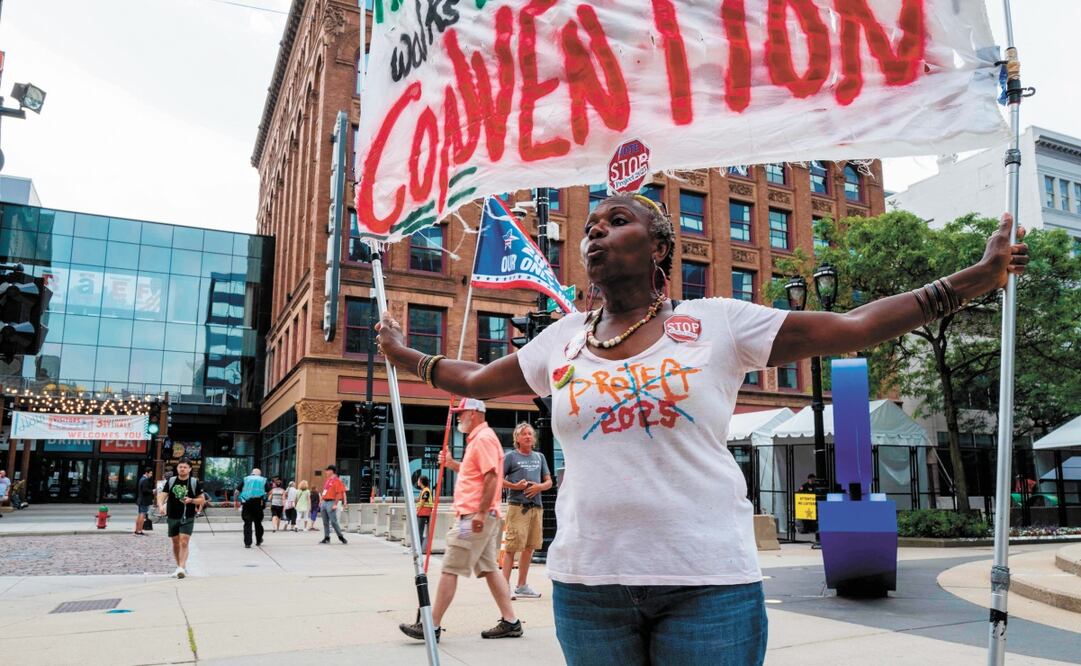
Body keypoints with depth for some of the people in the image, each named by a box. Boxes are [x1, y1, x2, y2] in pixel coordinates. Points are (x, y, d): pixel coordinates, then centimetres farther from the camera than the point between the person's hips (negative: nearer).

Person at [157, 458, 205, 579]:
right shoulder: (171, 481, 5)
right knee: (175, 543, 12)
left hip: (187, 518, -3)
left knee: (184, 542, -15)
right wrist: (160, 505, -24)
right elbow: (162, 495, -3)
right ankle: (180, 566, 27)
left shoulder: (195, 482, 0)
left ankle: (182, 568, -20)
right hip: (172, 518, 3)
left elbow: (202, 500, 3)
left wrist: (191, 500, -16)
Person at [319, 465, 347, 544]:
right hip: (324, 502, 8)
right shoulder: (328, 480, 17)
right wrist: (321, 502, 19)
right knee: (325, 522, 8)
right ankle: (326, 538, 13)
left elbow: (339, 493, -15)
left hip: (331, 502, -8)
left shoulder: (337, 480, -9)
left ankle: (340, 536, 1)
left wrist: (335, 504, -20)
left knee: (333, 521, -9)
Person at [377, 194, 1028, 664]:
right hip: (588, 580, 3)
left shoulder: (717, 322, -1)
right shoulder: (562, 339, 8)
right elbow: (477, 379, 22)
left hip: (708, 579, -2)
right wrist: (405, 355, 26)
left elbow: (853, 327, -1)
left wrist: (979, 277, -3)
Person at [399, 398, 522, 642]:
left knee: (450, 569, -6)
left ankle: (432, 626, -1)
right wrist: (452, 464, 15)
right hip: (478, 517, 11)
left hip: (474, 516, -11)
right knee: (488, 568, 11)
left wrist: (480, 513, -25)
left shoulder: (484, 439, -13)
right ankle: (510, 622, 13)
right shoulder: (478, 439, 20)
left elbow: (491, 478, -21)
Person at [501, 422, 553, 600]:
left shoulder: (540, 457, 17)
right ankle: (505, 586, -5)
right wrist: (515, 486, -14)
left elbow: (549, 482, 17)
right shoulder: (511, 456, 2)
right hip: (517, 505, -5)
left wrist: (539, 487, -4)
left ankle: (522, 586, 19)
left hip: (536, 506, 5)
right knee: (512, 546, -9)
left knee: (529, 546, 9)